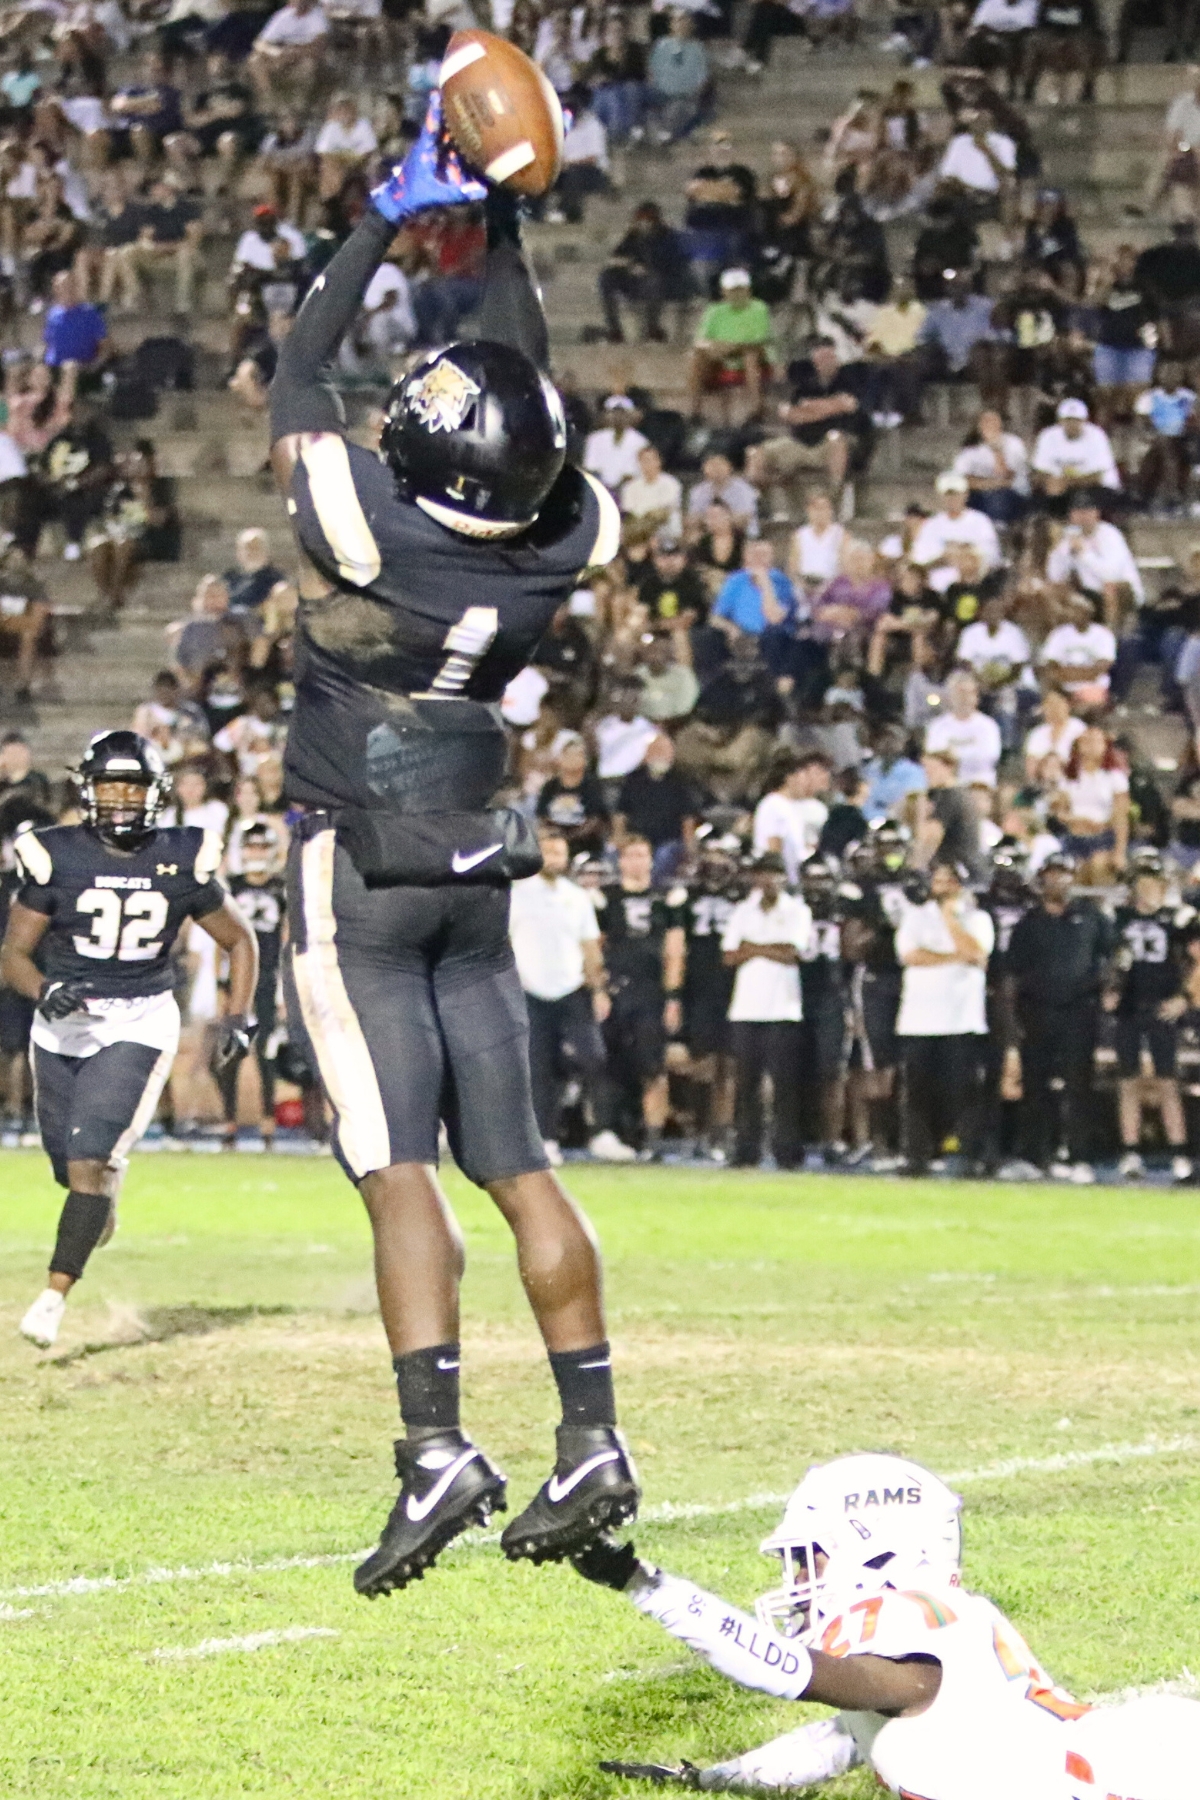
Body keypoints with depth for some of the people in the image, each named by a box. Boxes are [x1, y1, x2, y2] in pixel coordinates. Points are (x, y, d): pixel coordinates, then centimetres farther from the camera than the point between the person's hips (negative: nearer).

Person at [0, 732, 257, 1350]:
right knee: (73, 1167, 15)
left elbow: (239, 940, 10)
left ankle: (55, 1294, -15)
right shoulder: (56, 857, -8)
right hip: (62, 1027, 2)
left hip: (139, 1027, -2)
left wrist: (238, 1017, -1)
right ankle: (103, 1205, 52)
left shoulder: (182, 861, -5)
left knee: (92, 1160, -18)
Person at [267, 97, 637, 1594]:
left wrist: (389, 216, 5)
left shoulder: (369, 525, -20)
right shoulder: (561, 544, -7)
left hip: (356, 877, -5)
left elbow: (295, 378, -2)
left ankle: (436, 1444, -20)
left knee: (397, 1164, -11)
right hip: (475, 879, 5)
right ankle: (591, 1440, 4)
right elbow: (529, 396, 13)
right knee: (517, 1165, 7)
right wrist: (498, 225, 18)